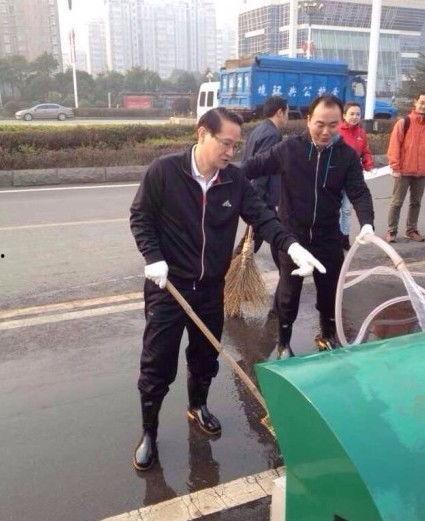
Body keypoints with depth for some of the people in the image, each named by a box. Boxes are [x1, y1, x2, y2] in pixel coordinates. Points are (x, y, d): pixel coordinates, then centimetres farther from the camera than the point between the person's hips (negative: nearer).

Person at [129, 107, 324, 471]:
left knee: (206, 357, 19)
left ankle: (198, 406, 46)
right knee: (157, 364, 4)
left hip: (211, 288, 4)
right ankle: (149, 432, 23)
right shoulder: (164, 171, -13)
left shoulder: (235, 180, -3)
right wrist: (154, 258, -18)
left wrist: (292, 246, -23)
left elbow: (262, 217, -6)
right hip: (167, 286, -4)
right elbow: (140, 217, -6)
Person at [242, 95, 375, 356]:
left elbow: (359, 192, -11)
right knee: (289, 292, 9)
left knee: (331, 289, 17)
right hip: (291, 235, -2)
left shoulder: (347, 155, -6)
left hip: (328, 237, 2)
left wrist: (367, 222, -27)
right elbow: (256, 165, 0)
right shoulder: (289, 148, -10)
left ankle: (328, 335, 41)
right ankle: (284, 342, 29)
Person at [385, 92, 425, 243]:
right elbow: (394, 146, -8)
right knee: (397, 202, 0)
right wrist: (395, 167, -12)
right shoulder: (403, 123, -4)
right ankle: (391, 231, 7)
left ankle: (411, 230, 21)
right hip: (404, 171, -4)